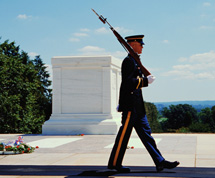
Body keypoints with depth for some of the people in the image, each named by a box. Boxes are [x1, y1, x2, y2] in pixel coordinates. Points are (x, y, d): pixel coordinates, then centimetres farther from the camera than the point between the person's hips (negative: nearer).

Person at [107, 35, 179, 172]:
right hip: (130, 106, -10)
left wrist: (122, 103, 24)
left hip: (137, 107, 10)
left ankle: (160, 162, 10)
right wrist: (146, 81, -17)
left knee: (146, 133, 8)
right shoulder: (128, 61, -12)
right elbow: (128, 82, -22)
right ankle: (114, 163, 8)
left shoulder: (134, 61, 20)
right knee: (124, 134, -3)